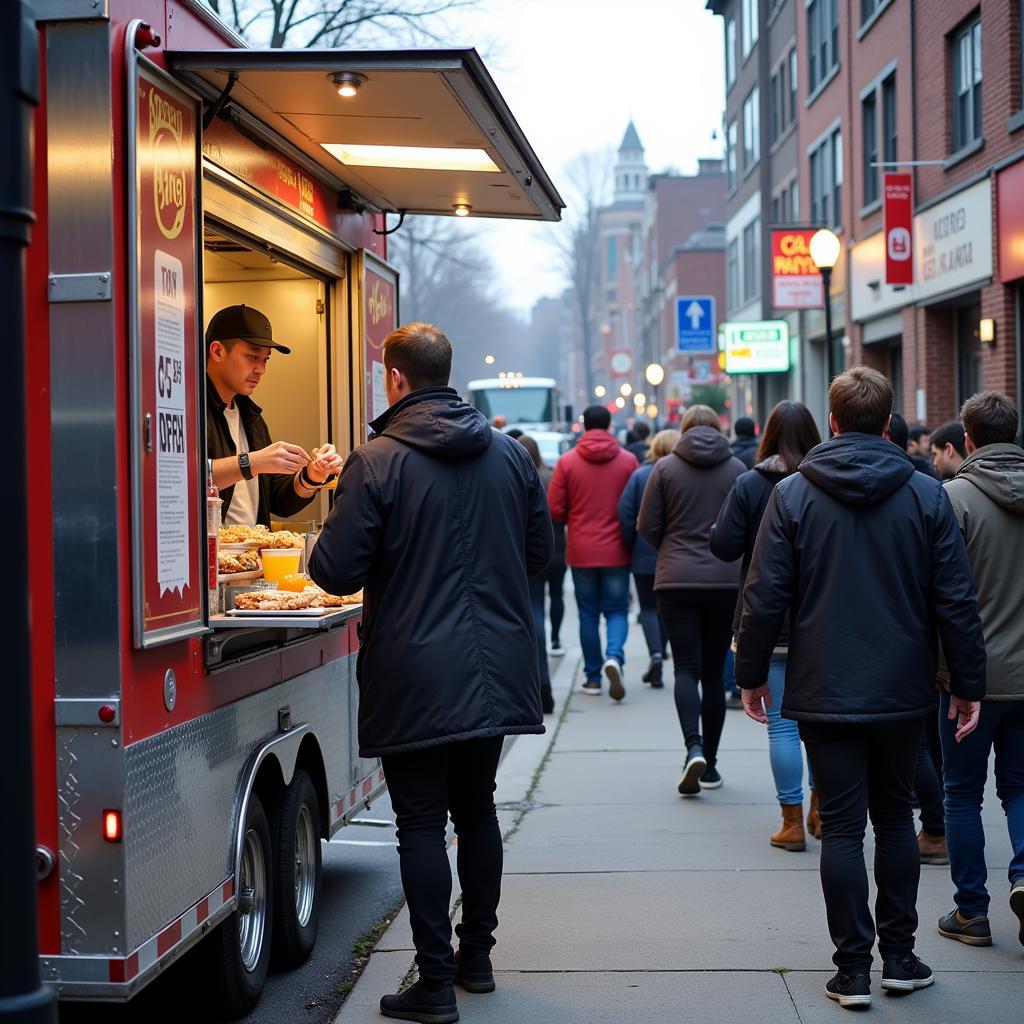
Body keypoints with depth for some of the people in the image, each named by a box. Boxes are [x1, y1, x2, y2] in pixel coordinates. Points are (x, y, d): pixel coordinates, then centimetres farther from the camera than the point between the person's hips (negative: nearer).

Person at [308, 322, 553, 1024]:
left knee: (422, 824, 2)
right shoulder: (511, 454, 4)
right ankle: (477, 957, 28)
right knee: (477, 810, 18)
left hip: (416, 677, -5)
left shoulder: (377, 462, -12)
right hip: (497, 672, 5)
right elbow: (540, 552, 12)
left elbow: (336, 573, -14)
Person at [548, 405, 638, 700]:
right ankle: (614, 656, -16)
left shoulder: (567, 462, -5)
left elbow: (555, 510, -4)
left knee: (588, 614, 11)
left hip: (581, 551, 0)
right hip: (616, 551, 0)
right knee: (617, 610, 9)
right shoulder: (628, 460, -5)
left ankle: (593, 676, 14)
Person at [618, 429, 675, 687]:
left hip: (645, 555, -1)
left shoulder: (640, 475, -5)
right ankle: (659, 655, 19)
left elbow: (625, 512, -8)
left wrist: (631, 545, 2)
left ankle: (655, 655, -14)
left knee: (648, 608, 7)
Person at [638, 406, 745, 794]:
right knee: (714, 671, 9)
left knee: (686, 667, 0)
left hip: (677, 579, -1)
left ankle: (694, 747, -22)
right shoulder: (737, 469, 1)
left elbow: (647, 527, -1)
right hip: (726, 580, 1)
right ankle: (710, 762, 14)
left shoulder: (665, 468, -1)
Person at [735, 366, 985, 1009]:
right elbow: (956, 600, -2)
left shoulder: (793, 495, -5)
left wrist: (752, 674, 5)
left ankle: (854, 967, 5)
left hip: (825, 692, -1)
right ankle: (899, 957, 19)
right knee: (895, 817, 16)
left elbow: (765, 597, -6)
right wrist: (969, 685, 5)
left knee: (843, 827, 4)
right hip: (903, 691, 1)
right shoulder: (926, 495, -3)